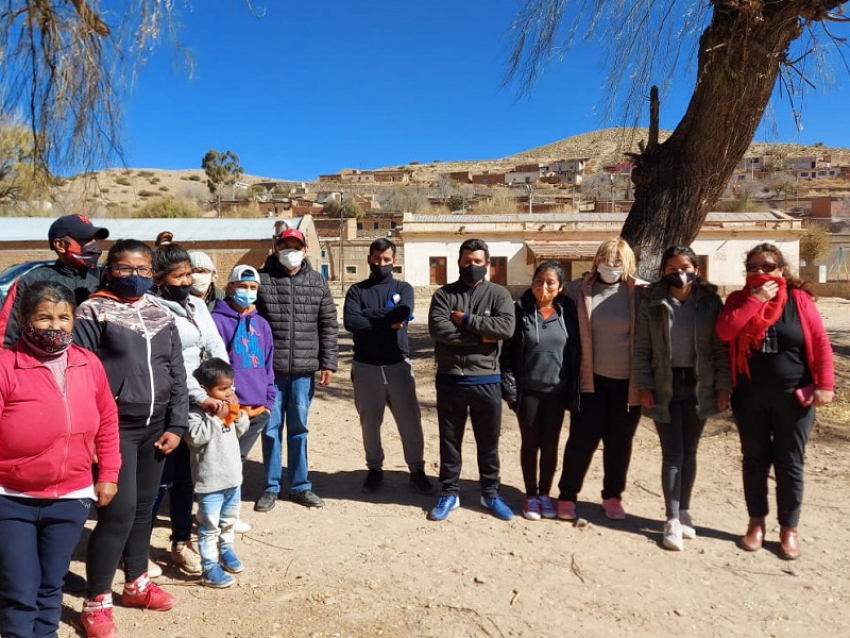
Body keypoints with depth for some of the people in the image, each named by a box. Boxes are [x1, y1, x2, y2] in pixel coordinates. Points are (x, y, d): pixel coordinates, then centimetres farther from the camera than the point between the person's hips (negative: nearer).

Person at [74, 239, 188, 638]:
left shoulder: (161, 316, 9)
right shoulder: (93, 312, -5)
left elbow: (177, 375, 9)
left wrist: (176, 426, 4)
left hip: (155, 426, 5)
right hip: (114, 427, -5)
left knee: (144, 507, 14)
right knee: (120, 510, -8)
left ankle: (136, 584, 33)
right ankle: (96, 602, 10)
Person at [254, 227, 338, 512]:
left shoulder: (318, 282, 6)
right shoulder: (261, 279, -2)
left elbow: (329, 326, 6)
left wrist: (328, 362, 2)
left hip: (304, 370, 2)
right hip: (269, 369, -1)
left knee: (298, 428, 12)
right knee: (271, 428, 8)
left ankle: (300, 485, 24)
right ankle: (271, 486, 23)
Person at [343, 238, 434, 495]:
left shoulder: (403, 288, 6)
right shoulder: (357, 290, 4)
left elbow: (403, 313, -16)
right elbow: (350, 321, -14)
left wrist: (368, 315, -11)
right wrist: (388, 321, -14)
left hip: (398, 365, 0)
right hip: (366, 367, 0)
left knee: (410, 421, 5)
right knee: (370, 423, 11)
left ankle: (417, 471, 21)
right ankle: (375, 469, 28)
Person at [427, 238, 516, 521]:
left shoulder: (498, 293, 2)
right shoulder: (444, 294, 2)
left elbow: (506, 327, -15)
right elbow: (437, 328, -15)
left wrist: (467, 320, -14)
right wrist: (480, 337, -16)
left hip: (486, 380, 0)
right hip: (450, 379, 1)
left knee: (488, 442, 13)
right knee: (449, 440, 12)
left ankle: (490, 493, 28)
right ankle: (449, 493, 26)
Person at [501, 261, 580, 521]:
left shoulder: (568, 311, 0)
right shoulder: (520, 309, -5)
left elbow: (576, 351, 2)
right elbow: (507, 351, -5)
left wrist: (573, 390, -1)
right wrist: (509, 387, -11)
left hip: (557, 390, 1)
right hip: (527, 390, -1)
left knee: (550, 445, 12)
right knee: (529, 444, 10)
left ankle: (545, 494, 28)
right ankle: (530, 496, 24)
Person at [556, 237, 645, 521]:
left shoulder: (640, 293, -2)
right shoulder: (579, 289, -1)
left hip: (627, 381, 1)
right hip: (590, 379, -1)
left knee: (619, 441, 12)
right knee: (583, 438, 3)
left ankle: (613, 496, 29)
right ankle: (567, 495, 18)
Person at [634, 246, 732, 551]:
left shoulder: (710, 301, -2)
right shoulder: (651, 302, -3)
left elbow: (721, 346, 0)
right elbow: (642, 347, -2)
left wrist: (723, 386, -4)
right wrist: (644, 385, -8)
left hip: (699, 384, 1)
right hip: (665, 386, -1)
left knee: (689, 452, 11)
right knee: (672, 454, -1)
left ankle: (684, 512, 26)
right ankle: (672, 520, 7)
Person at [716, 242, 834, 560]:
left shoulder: (799, 299, -3)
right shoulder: (739, 300, 1)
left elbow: (821, 344, -3)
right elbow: (725, 331, -18)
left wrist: (825, 385, -10)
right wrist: (756, 299, -17)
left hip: (793, 396, -1)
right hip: (750, 397, 1)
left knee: (789, 464, 7)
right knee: (755, 461, 11)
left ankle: (789, 529, 22)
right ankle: (756, 522, 27)